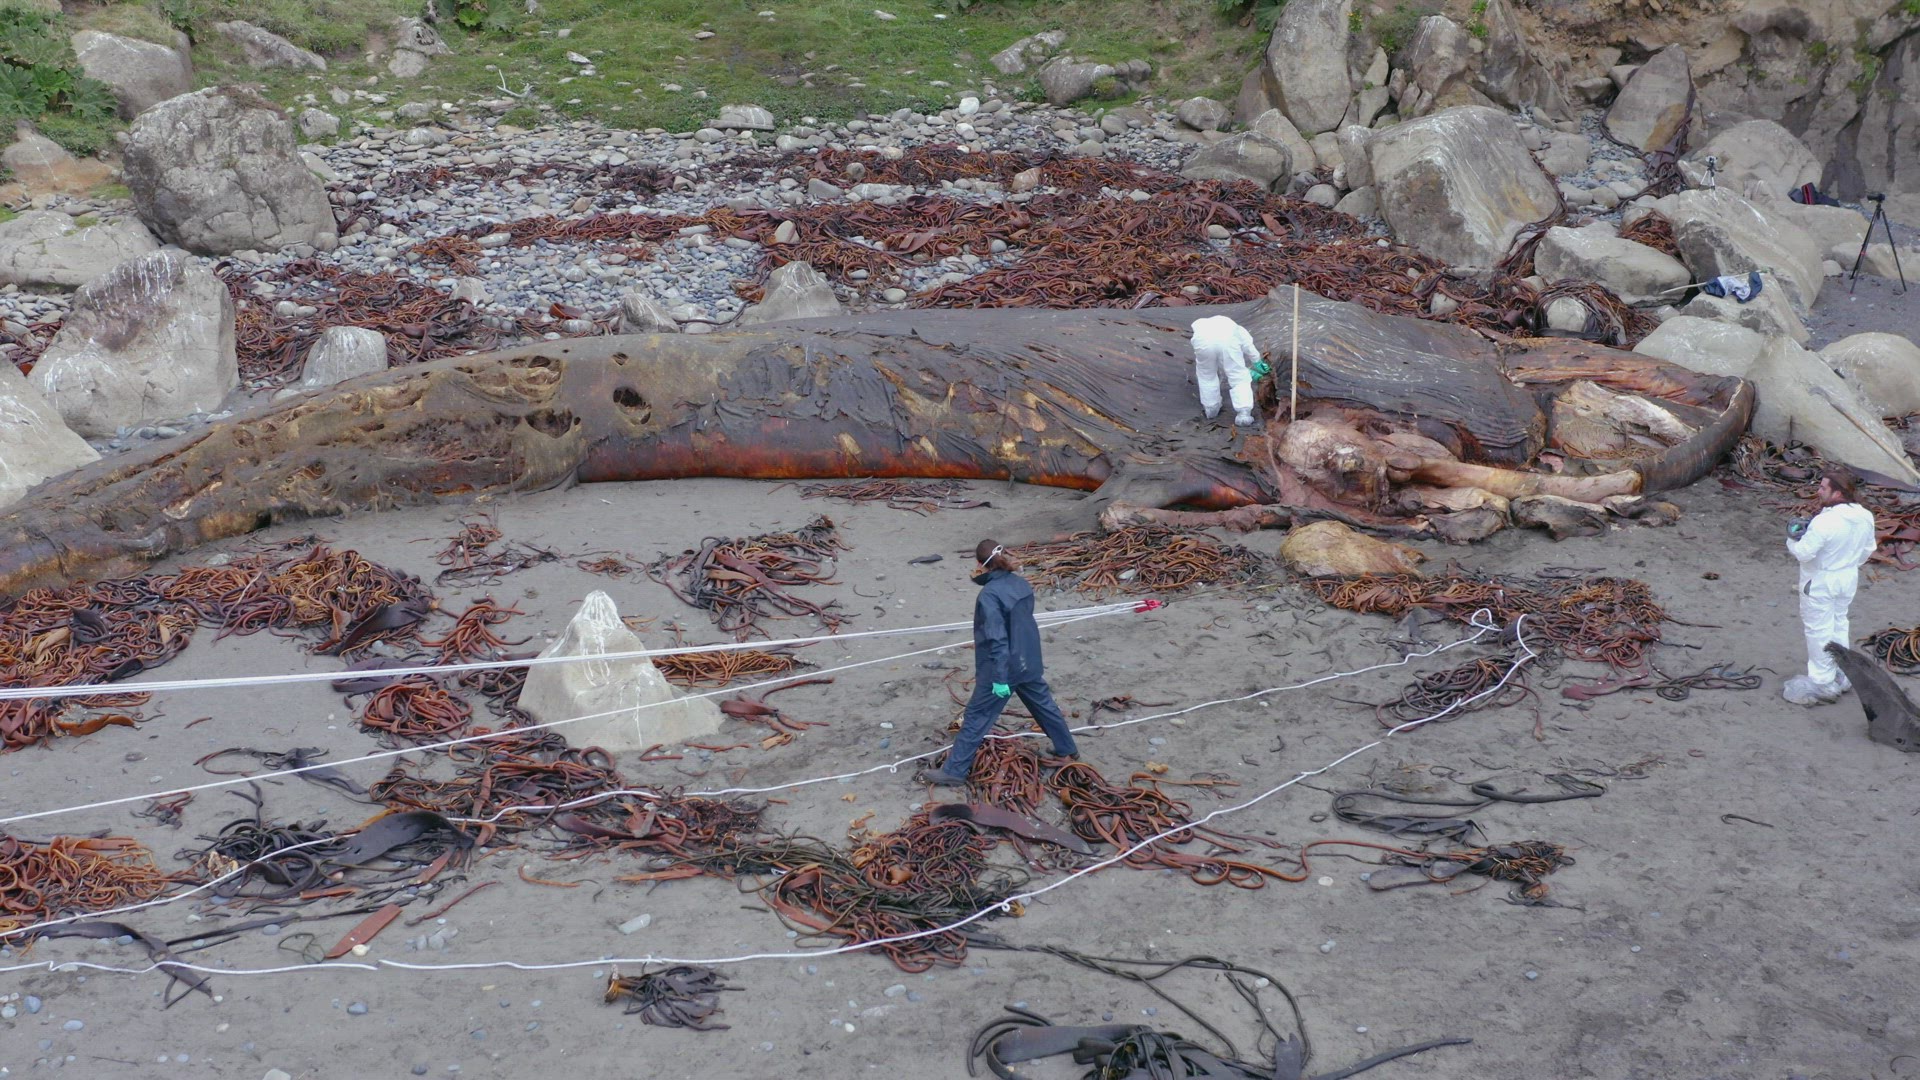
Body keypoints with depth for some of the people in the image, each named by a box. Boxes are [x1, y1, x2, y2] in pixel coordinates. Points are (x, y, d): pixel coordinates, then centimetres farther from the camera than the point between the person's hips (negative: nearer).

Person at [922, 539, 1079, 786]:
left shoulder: (989, 594, -23)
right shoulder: (1022, 584, 0)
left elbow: (997, 639, -26)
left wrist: (999, 678, -23)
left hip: (1001, 668, -7)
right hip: (1029, 663, 7)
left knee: (976, 717, 2)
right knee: (1044, 705, 24)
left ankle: (954, 770, 7)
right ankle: (1068, 750, 38)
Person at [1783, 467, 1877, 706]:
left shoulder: (1824, 522, -31)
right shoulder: (1864, 517, -6)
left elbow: (1804, 553, -25)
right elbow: (1867, 550, 7)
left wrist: (1793, 539, -5)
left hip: (1820, 583, -8)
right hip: (1848, 578, 8)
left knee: (1819, 630, 5)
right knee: (1839, 624, 23)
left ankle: (1822, 683, 14)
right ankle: (1841, 676, 36)